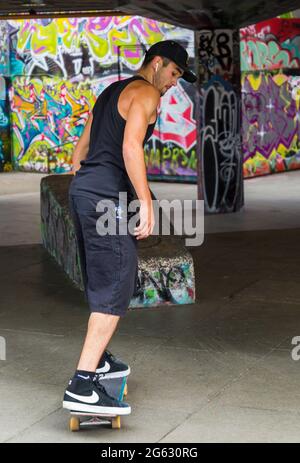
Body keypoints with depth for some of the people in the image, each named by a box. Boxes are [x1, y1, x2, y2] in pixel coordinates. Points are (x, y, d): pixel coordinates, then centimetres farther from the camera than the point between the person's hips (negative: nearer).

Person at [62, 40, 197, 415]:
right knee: (116, 288, -12)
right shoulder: (145, 93, -5)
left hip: (80, 189, 10)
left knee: (101, 282, 22)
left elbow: (80, 150, 26)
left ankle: (98, 359, 35)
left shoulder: (112, 91, 24)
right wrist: (146, 203, -23)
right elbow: (131, 147, -21)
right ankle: (82, 386, -18)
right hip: (107, 196, -10)